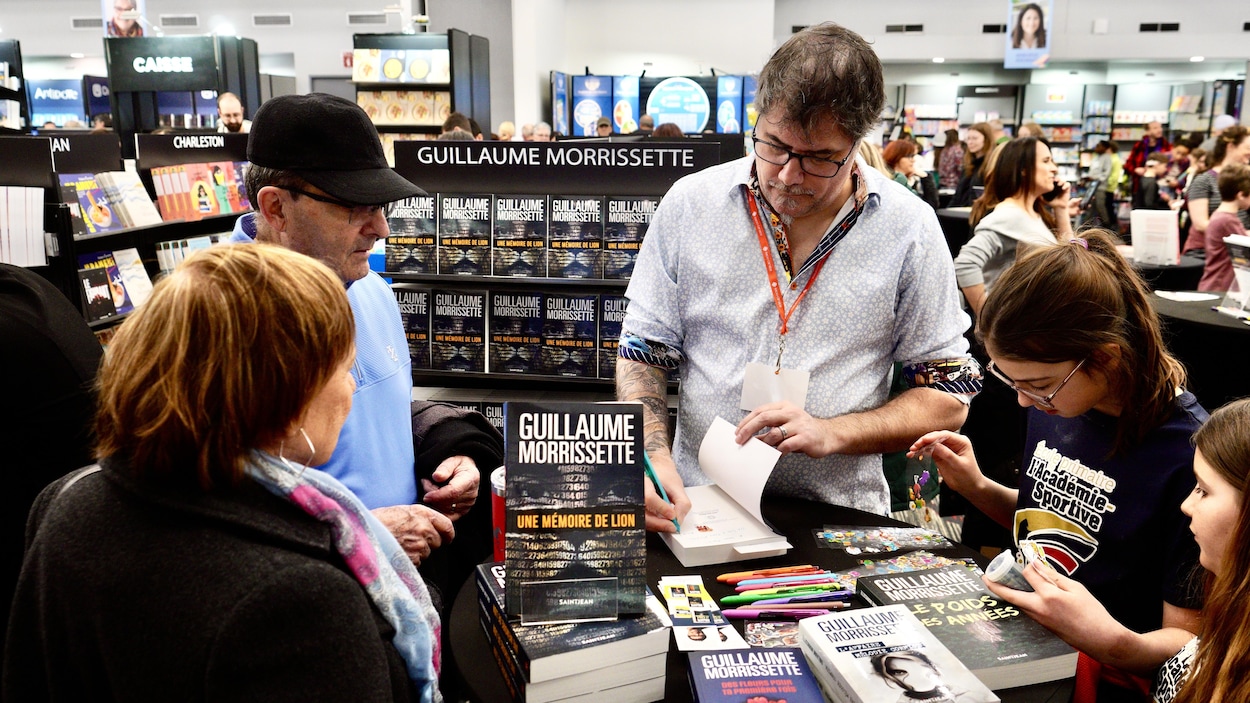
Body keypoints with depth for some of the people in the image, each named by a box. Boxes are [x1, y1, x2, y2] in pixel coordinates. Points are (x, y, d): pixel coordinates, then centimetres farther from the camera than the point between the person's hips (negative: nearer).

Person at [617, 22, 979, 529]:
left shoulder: (909, 229, -2)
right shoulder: (688, 203, 1)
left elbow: (948, 398, 3)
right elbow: (642, 354, 6)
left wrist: (833, 432, -13)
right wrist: (654, 455, -13)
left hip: (840, 521, 2)